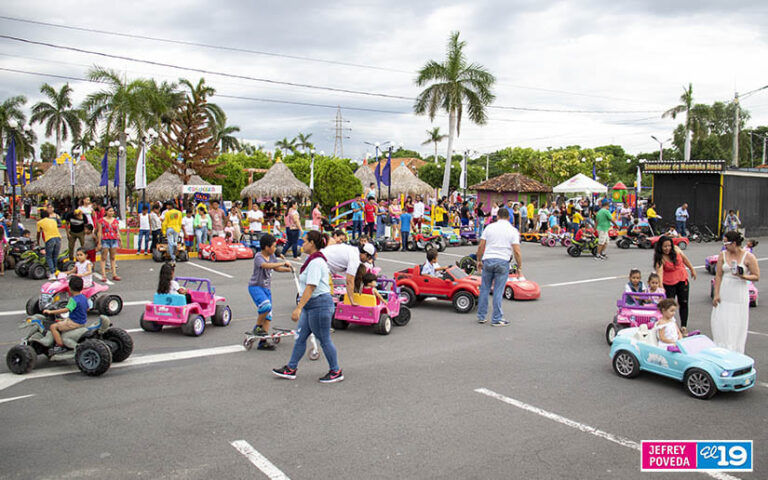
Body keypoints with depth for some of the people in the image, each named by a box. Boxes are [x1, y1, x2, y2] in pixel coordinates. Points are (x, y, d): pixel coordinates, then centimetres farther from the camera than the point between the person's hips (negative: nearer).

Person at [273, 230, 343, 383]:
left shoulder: (315, 262, -19)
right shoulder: (315, 259, 13)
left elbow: (310, 287, -26)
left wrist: (298, 308, -29)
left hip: (319, 304, -11)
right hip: (311, 305, 11)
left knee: (324, 339, 1)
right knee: (300, 337, 12)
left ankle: (336, 372, 14)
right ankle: (291, 369, 21)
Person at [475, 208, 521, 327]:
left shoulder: (489, 227, 6)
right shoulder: (513, 230, 1)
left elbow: (481, 246, 3)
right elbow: (516, 251, -6)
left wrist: (479, 261, 14)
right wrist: (519, 267, 3)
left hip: (487, 260, 2)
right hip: (502, 262, -2)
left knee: (484, 289, 11)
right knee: (498, 291, 2)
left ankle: (481, 316, 17)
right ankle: (496, 319, 7)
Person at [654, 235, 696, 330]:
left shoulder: (675, 249, -8)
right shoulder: (660, 258, -20)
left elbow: (684, 258, 10)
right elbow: (659, 272, -32)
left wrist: (692, 269, 18)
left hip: (682, 279, 4)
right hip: (669, 283, -4)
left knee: (684, 303, 6)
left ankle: (684, 326, 13)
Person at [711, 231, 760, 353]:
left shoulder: (748, 257, -6)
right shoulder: (723, 255, 3)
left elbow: (756, 277, -4)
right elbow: (718, 275, 3)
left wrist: (743, 276, -22)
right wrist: (716, 294, -2)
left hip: (740, 294, -3)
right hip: (724, 294, 3)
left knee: (738, 325, 1)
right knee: (721, 322, 2)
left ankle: (735, 355, 11)